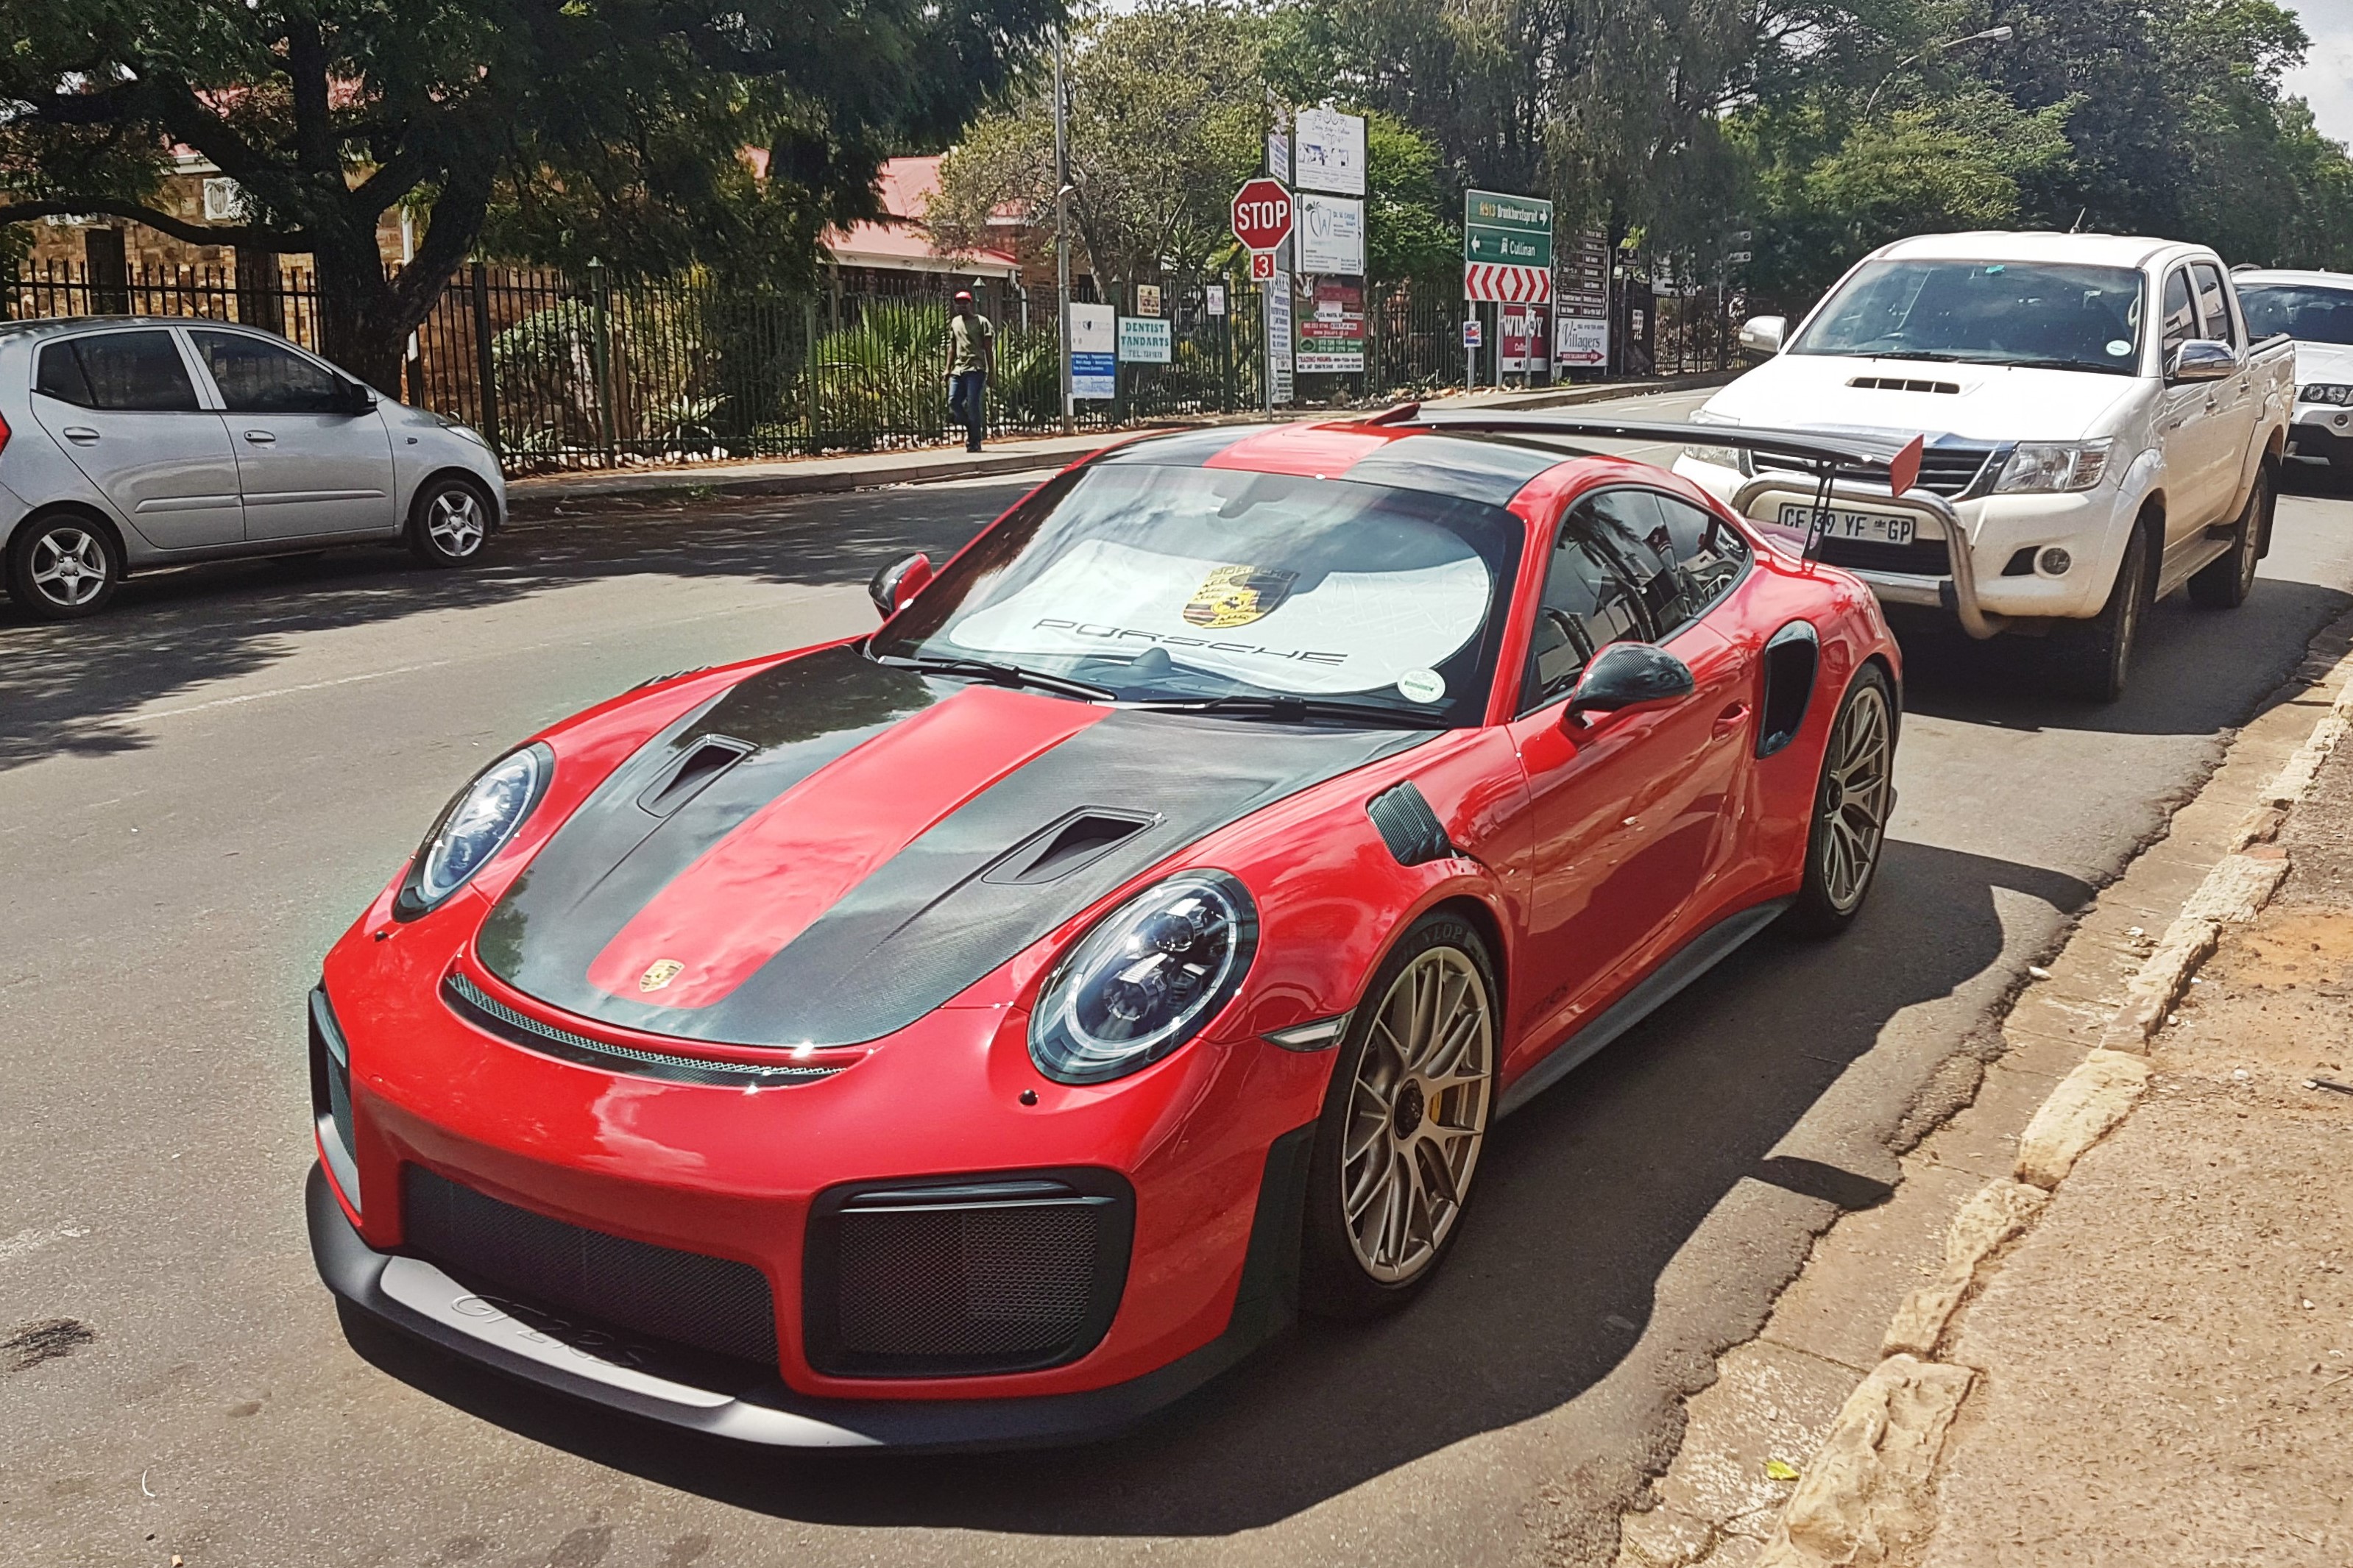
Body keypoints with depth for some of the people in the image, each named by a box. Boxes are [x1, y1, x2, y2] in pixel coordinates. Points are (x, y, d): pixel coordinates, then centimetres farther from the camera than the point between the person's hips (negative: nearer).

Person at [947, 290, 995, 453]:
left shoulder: (981, 322, 0)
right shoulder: (955, 322, 17)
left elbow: (989, 350, -2)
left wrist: (991, 372, -7)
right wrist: (948, 370, 13)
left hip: (976, 369, -6)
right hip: (958, 369, 6)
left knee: (972, 404, -11)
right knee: (953, 402, -5)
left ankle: (975, 442, -4)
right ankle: (974, 425, 19)